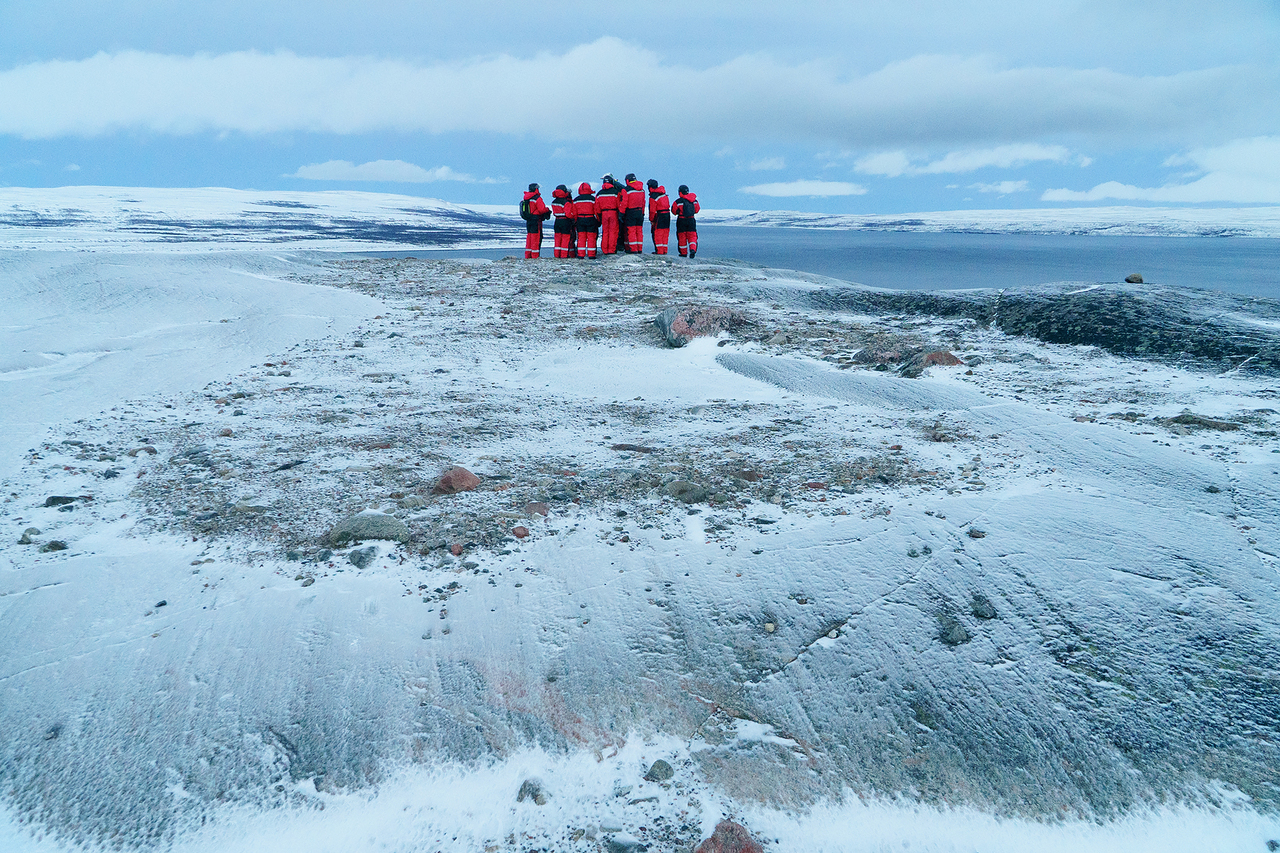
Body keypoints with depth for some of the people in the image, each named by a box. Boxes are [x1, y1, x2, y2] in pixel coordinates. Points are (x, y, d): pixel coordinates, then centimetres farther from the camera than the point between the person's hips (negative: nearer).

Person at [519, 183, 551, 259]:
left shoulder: (526, 198, 12)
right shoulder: (537, 198, -13)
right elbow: (542, 209, -18)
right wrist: (547, 211, 4)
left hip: (528, 221, 8)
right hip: (536, 221, -8)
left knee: (529, 238, 13)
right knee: (536, 238, -4)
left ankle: (527, 255, 14)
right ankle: (535, 256, -5)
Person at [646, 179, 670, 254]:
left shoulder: (653, 197, -13)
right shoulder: (663, 194, 11)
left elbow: (652, 210, -12)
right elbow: (668, 205, 16)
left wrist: (651, 220, 0)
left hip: (659, 216, -8)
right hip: (667, 214, 8)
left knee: (656, 234, -1)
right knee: (665, 233, 12)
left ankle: (659, 250, -4)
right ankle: (664, 250, 15)